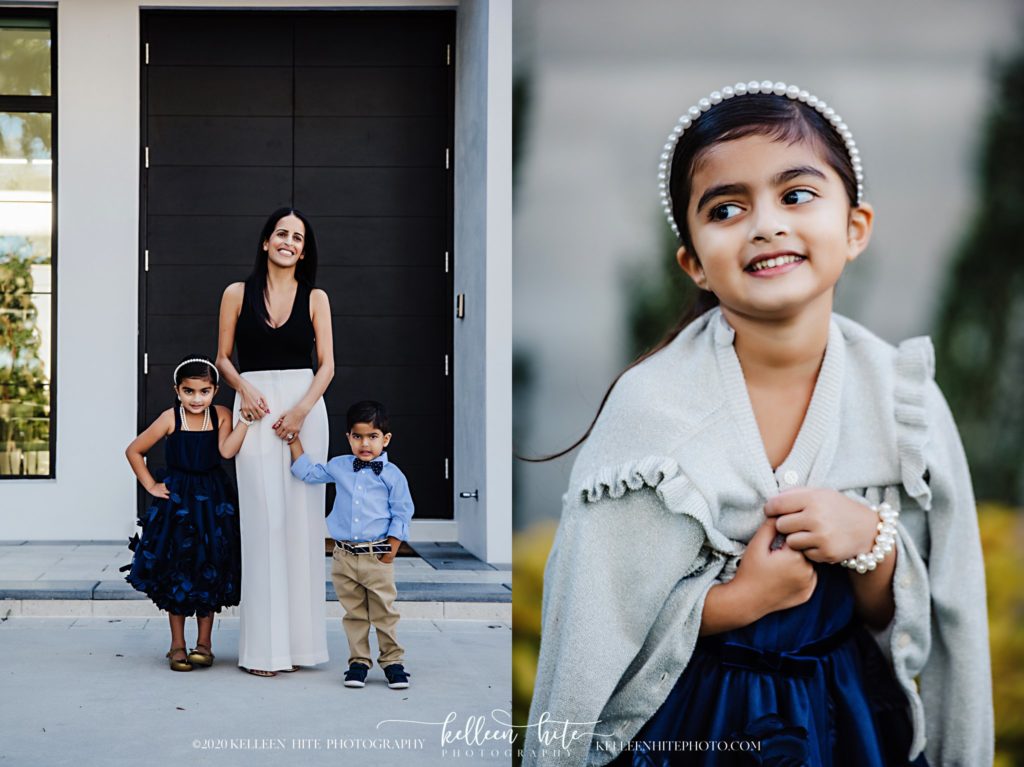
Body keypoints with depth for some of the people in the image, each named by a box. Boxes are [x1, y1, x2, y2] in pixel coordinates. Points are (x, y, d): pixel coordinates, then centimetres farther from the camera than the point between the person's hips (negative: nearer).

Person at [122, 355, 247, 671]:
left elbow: (226, 450, -19)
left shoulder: (221, 415, -3)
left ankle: (204, 642, 15)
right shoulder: (171, 418, -7)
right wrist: (151, 486, -2)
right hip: (177, 501, -1)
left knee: (210, 572, 5)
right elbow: (134, 450, 0)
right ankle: (177, 645, 12)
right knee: (176, 572, 3)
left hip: (212, 502, 1)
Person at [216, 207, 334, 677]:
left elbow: (327, 364, 3)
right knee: (263, 519, -6)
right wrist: (243, 389, -11)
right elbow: (223, 358, 9)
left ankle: (300, 638, 8)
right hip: (255, 409, -1)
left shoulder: (315, 298, 7)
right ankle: (264, 646, -3)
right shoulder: (237, 294, 6)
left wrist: (303, 408, -12)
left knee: (302, 519, 1)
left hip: (304, 410, 1)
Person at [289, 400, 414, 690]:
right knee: (354, 614, 9)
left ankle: (392, 661, 13)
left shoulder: (393, 475, -3)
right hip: (344, 556, 3)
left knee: (384, 612, 3)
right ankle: (358, 661, 17)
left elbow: (401, 516, -1)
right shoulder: (339, 467, 7)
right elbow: (307, 473, 20)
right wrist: (294, 440, 15)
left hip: (377, 558, -3)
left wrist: (389, 553, -5)